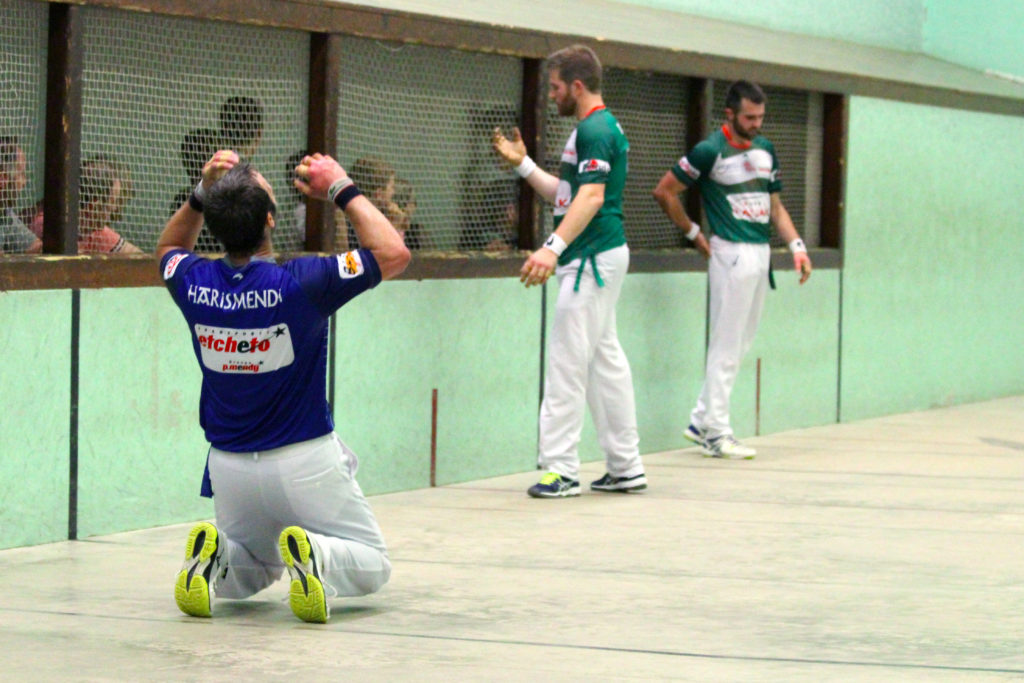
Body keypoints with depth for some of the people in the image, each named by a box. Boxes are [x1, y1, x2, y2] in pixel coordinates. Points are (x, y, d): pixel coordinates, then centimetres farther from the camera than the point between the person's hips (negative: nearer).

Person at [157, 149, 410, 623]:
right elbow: (393, 253, -13)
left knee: (251, 575, 29)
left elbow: (168, 248, 19)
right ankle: (316, 557, -21)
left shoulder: (194, 284, -8)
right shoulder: (300, 283, -21)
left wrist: (201, 194, 7)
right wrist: (342, 190, -6)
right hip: (304, 463, -4)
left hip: (228, 468, 4)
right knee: (372, 566, 12)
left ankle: (215, 559, -6)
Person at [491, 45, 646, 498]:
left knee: (567, 361, -10)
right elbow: (566, 196, 24)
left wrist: (554, 247, -35)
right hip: (599, 257, 11)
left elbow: (591, 196, -26)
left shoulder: (595, 130, -14)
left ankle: (561, 469, -9)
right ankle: (626, 467, 18)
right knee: (604, 359, 13)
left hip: (592, 258, -11)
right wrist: (522, 164, 19)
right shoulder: (598, 128, 18)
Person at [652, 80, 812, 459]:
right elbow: (664, 191, -4)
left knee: (741, 345, 10)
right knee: (726, 346, -5)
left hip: (761, 255, 8)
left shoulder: (765, 150, 13)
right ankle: (716, 433, 0)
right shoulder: (710, 151, -9)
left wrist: (797, 246, 6)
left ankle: (702, 422, 17)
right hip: (731, 254, -8)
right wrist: (694, 233, 0)